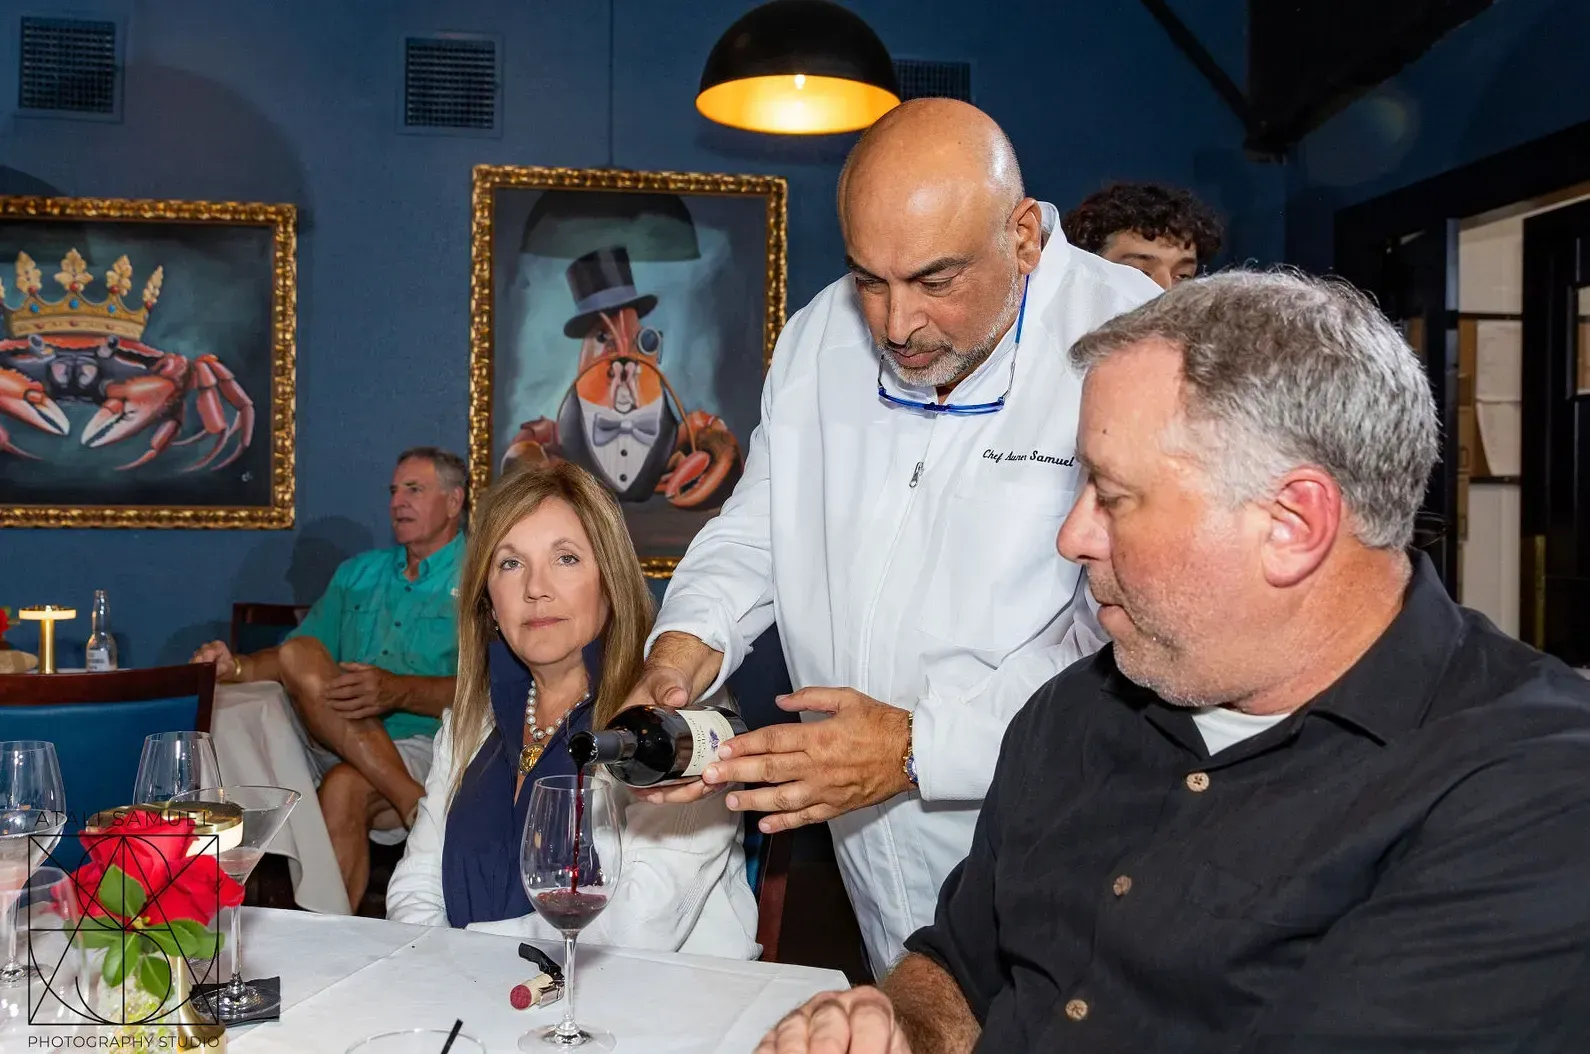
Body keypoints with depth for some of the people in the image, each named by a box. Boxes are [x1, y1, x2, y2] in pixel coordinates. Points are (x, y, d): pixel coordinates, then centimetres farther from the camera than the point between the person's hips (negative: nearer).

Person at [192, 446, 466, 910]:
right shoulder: (359, 572, 24)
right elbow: (297, 657, 18)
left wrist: (399, 690, -27)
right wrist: (238, 668, -3)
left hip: (424, 744, -5)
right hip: (334, 746, 6)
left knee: (344, 787, -35)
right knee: (299, 652, -21)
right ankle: (415, 804, -28)